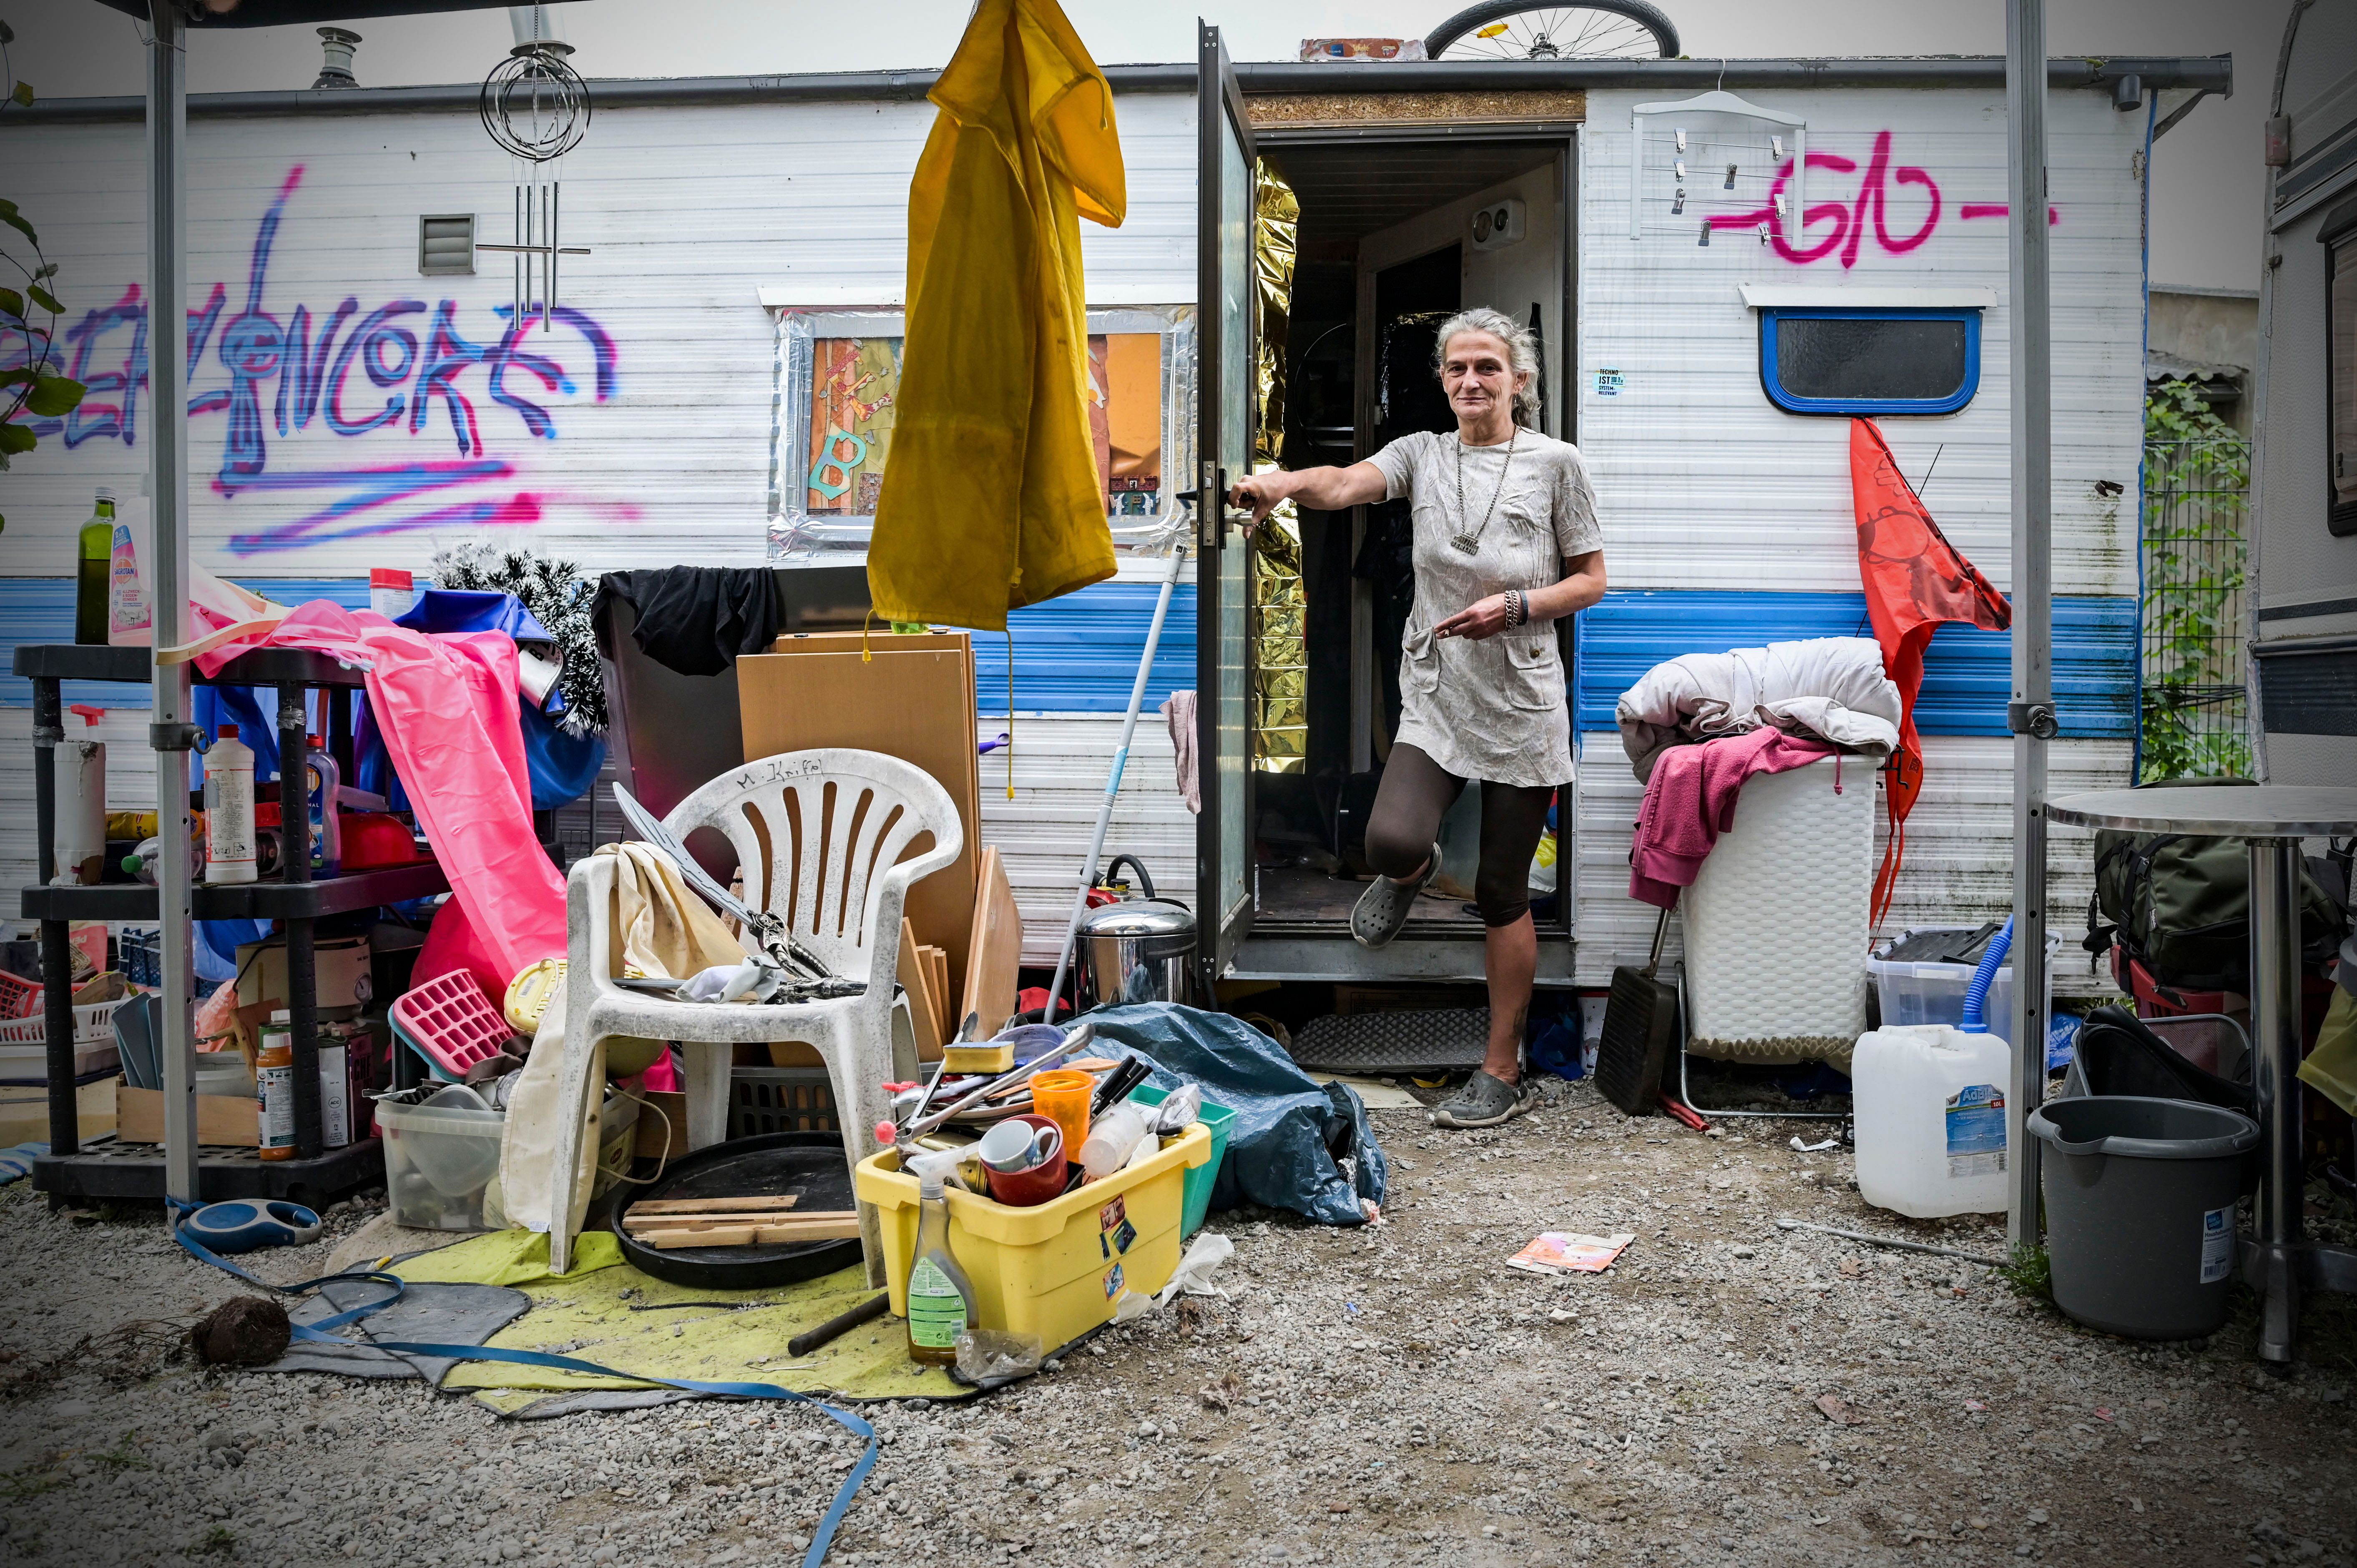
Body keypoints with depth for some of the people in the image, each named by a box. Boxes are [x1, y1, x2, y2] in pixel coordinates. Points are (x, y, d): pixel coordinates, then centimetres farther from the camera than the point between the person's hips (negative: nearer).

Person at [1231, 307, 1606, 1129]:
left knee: (1503, 892, 4)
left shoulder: (1555, 462, 1)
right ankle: (1412, 872, 20)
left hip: (1522, 700, -2)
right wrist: (1282, 482, -36)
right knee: (1392, 840, -22)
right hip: (1436, 697, 2)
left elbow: (1591, 578, 4)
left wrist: (1517, 607, -15)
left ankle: (1502, 1072, 18)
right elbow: (1345, 484, -13)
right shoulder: (1423, 454, 6)